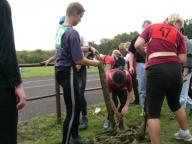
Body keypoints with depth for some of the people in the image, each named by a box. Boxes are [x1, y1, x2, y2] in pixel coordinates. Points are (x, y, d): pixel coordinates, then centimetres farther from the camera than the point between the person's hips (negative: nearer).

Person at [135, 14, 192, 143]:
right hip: (175, 69, 4)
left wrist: (147, 54, 20)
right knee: (175, 104, 28)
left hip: (156, 70, -3)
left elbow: (138, 45, 1)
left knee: (153, 111, 5)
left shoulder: (152, 27, 13)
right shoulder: (178, 34, 15)